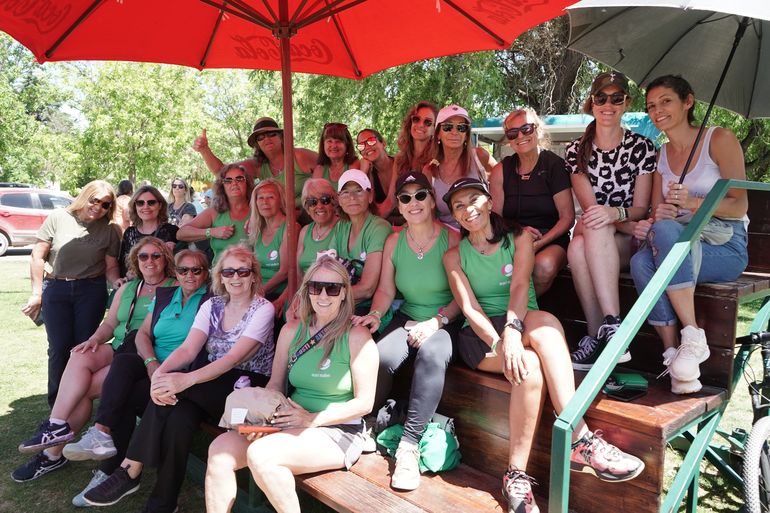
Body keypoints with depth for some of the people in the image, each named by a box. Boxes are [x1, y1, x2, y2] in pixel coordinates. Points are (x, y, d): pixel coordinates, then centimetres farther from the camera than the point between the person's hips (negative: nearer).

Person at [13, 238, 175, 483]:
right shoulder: (127, 289, 21)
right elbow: (110, 323, 20)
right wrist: (94, 339, -1)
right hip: (118, 350, 6)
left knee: (82, 387, -18)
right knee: (80, 357, -23)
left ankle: (54, 452, -7)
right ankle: (57, 427, -16)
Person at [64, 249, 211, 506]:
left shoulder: (211, 300, 1)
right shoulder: (163, 295, 20)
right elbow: (143, 333, 13)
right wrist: (151, 361, -8)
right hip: (151, 366, 5)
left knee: (123, 399, -23)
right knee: (123, 361, -26)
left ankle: (108, 472, -14)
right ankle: (102, 435, -30)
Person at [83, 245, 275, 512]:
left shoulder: (263, 308, -9)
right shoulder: (211, 306, 8)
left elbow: (234, 357, -21)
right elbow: (188, 348, -6)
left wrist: (187, 379, -35)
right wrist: (160, 372, -28)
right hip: (212, 381, 5)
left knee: (173, 390, -28)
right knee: (178, 416, -29)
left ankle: (130, 471, -14)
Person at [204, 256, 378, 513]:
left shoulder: (357, 336, -10)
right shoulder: (292, 330, 7)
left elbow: (364, 403, -10)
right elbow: (275, 383, 13)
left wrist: (312, 420, -17)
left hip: (337, 431, -5)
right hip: (291, 424, 6)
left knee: (259, 454, -27)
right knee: (220, 449, -14)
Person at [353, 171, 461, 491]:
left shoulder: (452, 238, -7)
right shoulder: (394, 241, 6)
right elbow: (386, 290, 6)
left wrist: (436, 322, -20)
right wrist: (375, 314, -14)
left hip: (445, 323, -3)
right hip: (407, 318, 3)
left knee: (432, 354, -36)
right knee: (379, 357, -27)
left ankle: (409, 444, -27)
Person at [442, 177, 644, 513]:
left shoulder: (519, 238, 7)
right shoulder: (454, 256, 7)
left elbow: (520, 286, -10)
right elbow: (469, 308, -6)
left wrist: (513, 328, -30)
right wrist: (500, 343, -24)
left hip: (523, 327, 1)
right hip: (480, 336, -1)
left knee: (544, 323, -35)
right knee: (528, 366, -34)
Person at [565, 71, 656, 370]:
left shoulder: (642, 147, 3)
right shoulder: (576, 151, 6)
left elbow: (640, 208, -3)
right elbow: (590, 207, -5)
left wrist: (615, 213, -28)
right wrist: (630, 223, -23)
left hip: (630, 243, -1)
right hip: (595, 241, 2)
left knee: (594, 228, -36)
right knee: (577, 248, -36)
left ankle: (599, 335, -39)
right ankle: (610, 326, -32)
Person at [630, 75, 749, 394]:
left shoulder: (720, 139, -1)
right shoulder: (662, 154, 15)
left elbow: (739, 206, -6)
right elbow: (657, 212, 10)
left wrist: (693, 202, -23)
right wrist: (652, 221, -14)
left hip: (725, 249, -4)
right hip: (679, 247, 4)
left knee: (666, 231, -37)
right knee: (641, 262, -31)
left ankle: (693, 338, -32)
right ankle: (674, 353, -29)